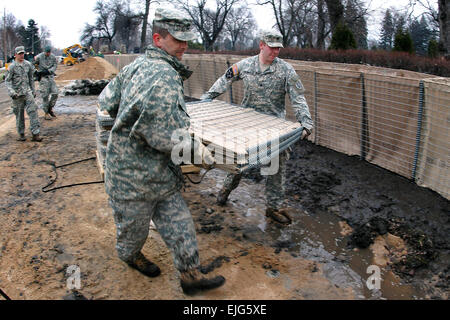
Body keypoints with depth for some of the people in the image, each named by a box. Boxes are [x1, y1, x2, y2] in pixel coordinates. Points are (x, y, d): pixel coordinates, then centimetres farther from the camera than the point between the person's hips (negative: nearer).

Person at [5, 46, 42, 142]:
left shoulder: (28, 64, 6)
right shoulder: (12, 66, -5)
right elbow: (7, 80, -5)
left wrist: (33, 90, 19)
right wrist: (11, 92, -19)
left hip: (27, 91, 2)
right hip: (17, 93, -2)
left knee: (33, 110, -11)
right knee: (19, 114, 6)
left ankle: (35, 134, -12)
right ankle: (21, 134, 20)